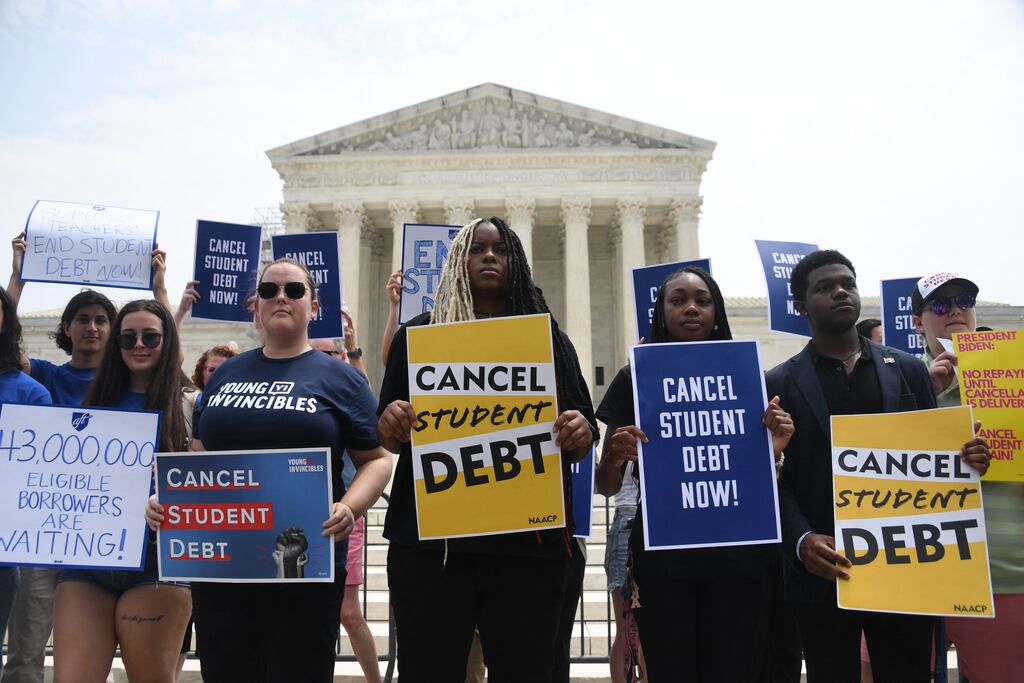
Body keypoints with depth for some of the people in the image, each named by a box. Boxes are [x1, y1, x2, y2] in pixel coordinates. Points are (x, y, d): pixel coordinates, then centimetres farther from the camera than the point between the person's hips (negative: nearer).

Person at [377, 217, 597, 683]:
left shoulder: (548, 338, 10)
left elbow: (582, 432, 9)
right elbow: (388, 438, 10)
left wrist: (580, 433, -14)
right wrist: (389, 423, -13)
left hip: (528, 539, 1)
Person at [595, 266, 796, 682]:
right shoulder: (634, 380, 3)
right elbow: (606, 488, 6)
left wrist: (774, 449, -7)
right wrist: (615, 456, -15)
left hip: (737, 554, 1)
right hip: (661, 555, -1)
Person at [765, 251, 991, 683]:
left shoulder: (909, 370, 10)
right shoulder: (780, 384, 2)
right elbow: (775, 480, -3)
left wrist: (967, 462, -10)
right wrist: (801, 541, -19)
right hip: (824, 573, -2)